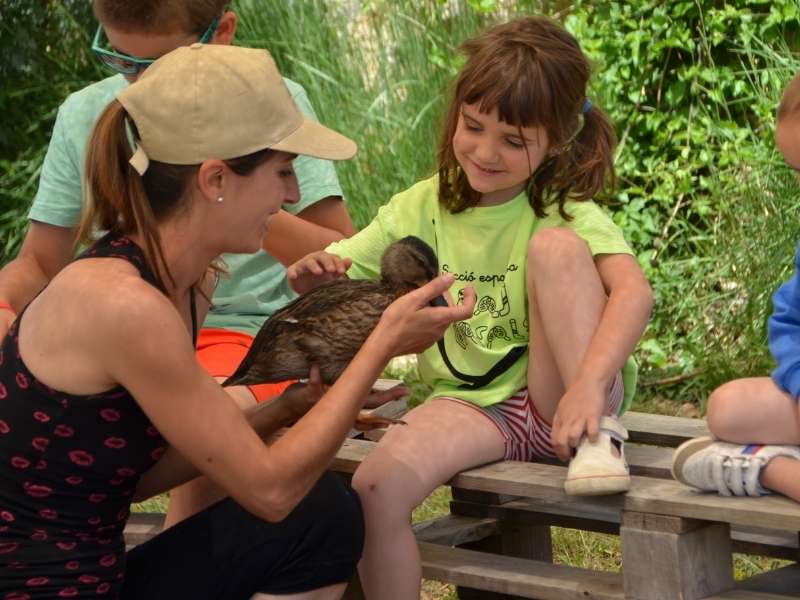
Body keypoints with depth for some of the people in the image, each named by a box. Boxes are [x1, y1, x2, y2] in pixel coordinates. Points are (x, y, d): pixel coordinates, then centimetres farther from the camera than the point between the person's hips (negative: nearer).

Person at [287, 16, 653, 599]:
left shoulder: (561, 210, -7)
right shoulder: (424, 208, 5)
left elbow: (633, 289, -25)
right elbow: (334, 279, 6)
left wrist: (589, 385, -42)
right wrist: (314, 273, -20)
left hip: (557, 398, -2)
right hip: (475, 408, 3)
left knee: (556, 245, -24)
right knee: (378, 484, -29)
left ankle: (598, 436, -21)